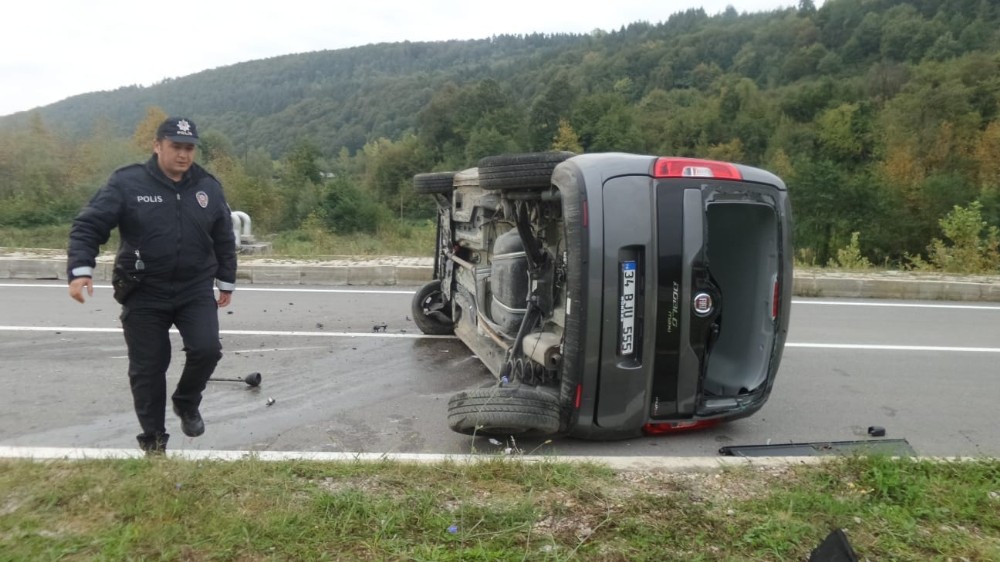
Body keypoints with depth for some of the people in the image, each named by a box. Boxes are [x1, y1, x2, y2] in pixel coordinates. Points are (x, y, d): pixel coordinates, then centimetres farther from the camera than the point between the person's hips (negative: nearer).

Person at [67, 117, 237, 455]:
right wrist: (80, 269, -21)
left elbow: (224, 239, 12)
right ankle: (153, 439, 22)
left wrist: (226, 282, 15)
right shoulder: (127, 183, -7)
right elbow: (88, 225, -9)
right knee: (147, 367, 5)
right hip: (143, 293, -2)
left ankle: (187, 403, 19)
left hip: (196, 289, 2)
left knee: (206, 349, -13)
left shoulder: (209, 187, 3)